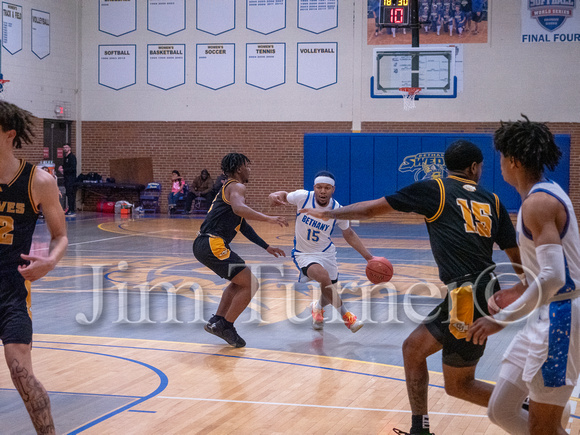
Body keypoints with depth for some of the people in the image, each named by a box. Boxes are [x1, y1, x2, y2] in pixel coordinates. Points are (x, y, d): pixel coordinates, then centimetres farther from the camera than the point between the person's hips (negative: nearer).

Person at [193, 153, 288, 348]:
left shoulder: (228, 188, 27)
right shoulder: (236, 187, -5)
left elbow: (243, 225, 32)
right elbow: (238, 209, -30)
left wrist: (267, 247, 31)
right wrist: (268, 218, -34)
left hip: (203, 244, 11)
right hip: (212, 244, -11)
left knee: (240, 281, 27)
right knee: (250, 284, -8)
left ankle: (217, 321, 23)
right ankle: (225, 326, -2)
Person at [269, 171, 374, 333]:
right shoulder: (303, 197, -21)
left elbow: (349, 234, 2)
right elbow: (284, 195, -2)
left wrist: (368, 256, -1)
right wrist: (275, 196, -27)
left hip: (327, 252, 3)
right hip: (304, 254, -3)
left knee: (329, 292, 11)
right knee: (323, 276, -31)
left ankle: (318, 307, 50)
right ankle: (345, 314, -10)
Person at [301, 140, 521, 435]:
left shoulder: (435, 190, 1)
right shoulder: (491, 200, 13)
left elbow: (371, 209, 7)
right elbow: (517, 256, 12)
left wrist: (327, 214, 20)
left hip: (468, 297, -7)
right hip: (485, 290, 7)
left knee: (457, 385, 6)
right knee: (413, 348, 18)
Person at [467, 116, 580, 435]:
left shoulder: (537, 202, -18)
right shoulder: (547, 193, 14)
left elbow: (553, 277, -26)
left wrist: (502, 319, -22)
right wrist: (523, 290, 22)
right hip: (546, 316, 10)